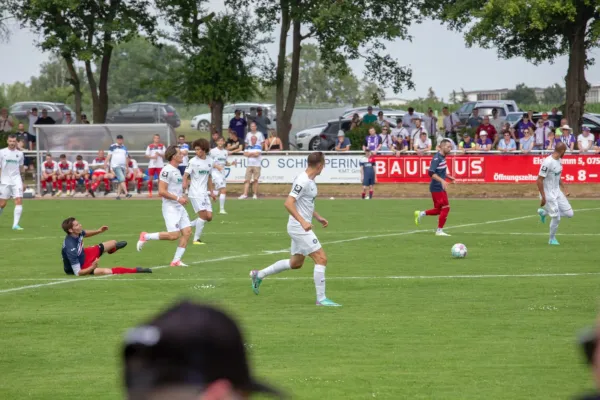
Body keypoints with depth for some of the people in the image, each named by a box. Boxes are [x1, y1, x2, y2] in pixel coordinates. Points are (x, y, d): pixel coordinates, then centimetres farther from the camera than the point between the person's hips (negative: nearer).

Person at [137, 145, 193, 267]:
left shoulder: (176, 170, 16)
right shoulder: (167, 170, -14)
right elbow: (161, 191, -20)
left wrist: (182, 197, 13)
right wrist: (178, 198, -19)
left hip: (179, 207, 9)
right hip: (170, 207, -9)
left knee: (187, 232, -1)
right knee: (174, 235, -15)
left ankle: (176, 260, 2)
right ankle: (145, 237, 1)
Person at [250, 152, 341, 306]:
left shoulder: (310, 181, 11)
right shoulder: (303, 181, -19)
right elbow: (288, 203, -25)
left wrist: (318, 217, 21)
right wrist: (303, 222, -31)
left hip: (301, 227, 10)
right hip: (299, 228, -10)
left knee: (296, 263, 21)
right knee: (321, 259, -11)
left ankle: (259, 275, 30)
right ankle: (321, 298, -7)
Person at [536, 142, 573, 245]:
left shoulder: (558, 160, 5)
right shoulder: (548, 162, -24)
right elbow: (539, 180, -23)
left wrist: (564, 189, 19)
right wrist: (543, 197, -23)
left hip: (557, 191, 8)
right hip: (548, 193, -8)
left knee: (569, 213, 5)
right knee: (556, 217, -3)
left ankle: (544, 212, 23)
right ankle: (552, 239, 21)